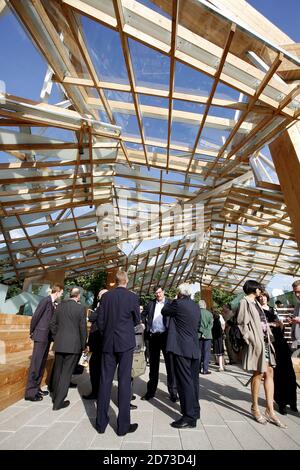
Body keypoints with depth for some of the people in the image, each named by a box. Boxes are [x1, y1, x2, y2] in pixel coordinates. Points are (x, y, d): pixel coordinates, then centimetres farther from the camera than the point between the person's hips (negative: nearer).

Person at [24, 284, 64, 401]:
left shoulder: (53, 303, 9)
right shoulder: (46, 300, -15)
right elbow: (35, 317, -13)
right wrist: (32, 332, -3)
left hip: (47, 337, 8)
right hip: (41, 336, -8)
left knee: (42, 364, 15)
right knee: (35, 364, 0)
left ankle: (36, 388, 25)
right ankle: (30, 392, 9)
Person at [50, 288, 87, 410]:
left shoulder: (60, 306, 3)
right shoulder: (80, 308, -13)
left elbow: (52, 324, 8)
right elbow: (83, 328, -11)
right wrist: (83, 345, 1)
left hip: (59, 344, 6)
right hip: (73, 345, -6)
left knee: (57, 370, 20)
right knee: (66, 372, 5)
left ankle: (55, 396, 37)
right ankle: (58, 402, 10)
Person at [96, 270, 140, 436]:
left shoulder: (106, 296, -3)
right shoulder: (132, 297, -9)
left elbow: (100, 320, 0)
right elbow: (137, 320, 1)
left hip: (108, 343, 3)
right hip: (126, 343, -3)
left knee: (105, 381, 13)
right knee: (124, 381, 7)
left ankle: (101, 423, 25)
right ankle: (123, 425, 17)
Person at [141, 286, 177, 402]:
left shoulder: (170, 303, -3)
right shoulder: (150, 304, 7)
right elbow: (143, 315, 18)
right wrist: (146, 325, 7)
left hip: (166, 336, -3)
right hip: (153, 336, 3)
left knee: (170, 364, 5)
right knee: (153, 364, 14)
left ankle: (173, 391, 18)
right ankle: (151, 390, 27)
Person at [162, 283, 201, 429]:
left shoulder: (178, 303, -15)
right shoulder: (196, 306, 9)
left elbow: (164, 311, 0)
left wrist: (173, 301, 12)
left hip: (181, 347, -8)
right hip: (194, 348, 8)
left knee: (185, 381, -1)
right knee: (193, 380, 19)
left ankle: (189, 417, 5)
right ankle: (195, 410, 33)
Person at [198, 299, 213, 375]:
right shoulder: (209, 313, -4)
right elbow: (210, 324, -9)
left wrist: (202, 331, -6)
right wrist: (205, 333, -11)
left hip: (198, 335, 2)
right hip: (207, 335, -1)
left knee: (199, 352, 11)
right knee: (206, 352, 5)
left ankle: (198, 368, 15)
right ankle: (205, 369, 4)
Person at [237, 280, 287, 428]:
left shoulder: (255, 303, 14)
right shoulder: (244, 302, -12)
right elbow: (242, 324, -15)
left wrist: (268, 338, 10)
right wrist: (251, 342, -17)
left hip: (265, 341, 8)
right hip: (256, 342, -8)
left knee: (269, 373, 10)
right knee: (258, 374, 2)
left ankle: (270, 410, 20)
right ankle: (255, 408, 20)